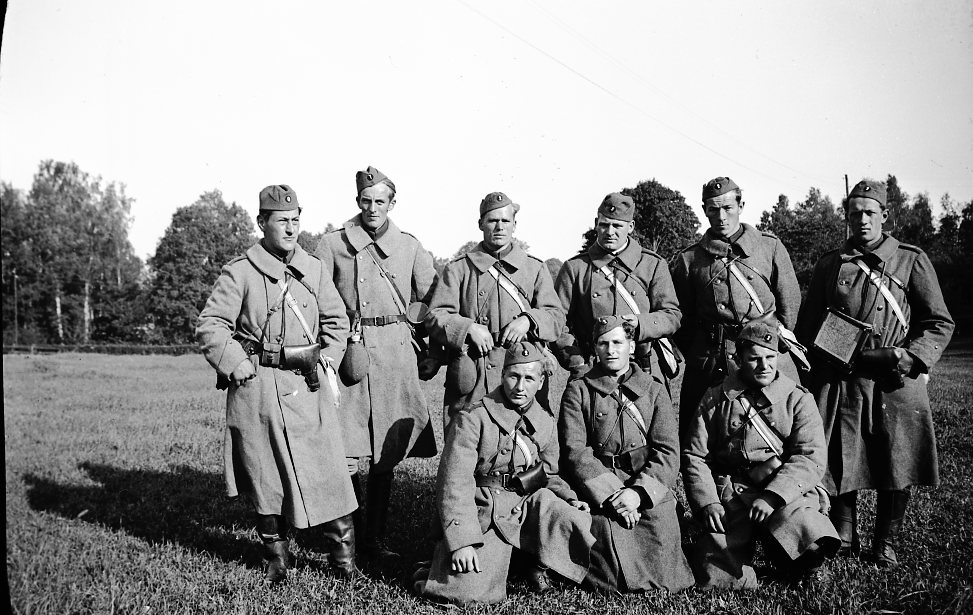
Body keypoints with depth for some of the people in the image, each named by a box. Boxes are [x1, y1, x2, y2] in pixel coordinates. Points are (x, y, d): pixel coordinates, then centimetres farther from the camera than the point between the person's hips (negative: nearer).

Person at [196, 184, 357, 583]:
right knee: (265, 474, 7)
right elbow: (209, 326, -2)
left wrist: (330, 356, 6)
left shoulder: (313, 269, 8)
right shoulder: (240, 272, -3)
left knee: (325, 467, 1)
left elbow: (337, 319, 19)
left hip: (307, 383, 3)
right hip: (257, 386, -2)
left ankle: (343, 548, 16)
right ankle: (276, 555, 23)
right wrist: (235, 364, -12)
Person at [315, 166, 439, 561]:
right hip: (352, 349, -2)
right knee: (345, 453, -6)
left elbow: (432, 302, 13)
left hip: (397, 350, 2)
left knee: (386, 453, 6)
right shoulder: (332, 244, 5)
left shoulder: (410, 246, 11)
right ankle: (353, 534, 12)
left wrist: (432, 353, 8)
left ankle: (375, 538, 18)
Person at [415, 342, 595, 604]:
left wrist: (568, 499, 1)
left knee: (577, 522, -23)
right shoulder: (472, 420, -9)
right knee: (471, 591, -21)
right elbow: (455, 484, -14)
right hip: (484, 514, -4)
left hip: (529, 507, 5)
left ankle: (537, 563, 7)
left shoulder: (546, 422, 9)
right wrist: (462, 541, -21)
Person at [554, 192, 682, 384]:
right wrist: (577, 364, -8)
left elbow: (672, 316, 5)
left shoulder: (654, 264, 8)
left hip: (646, 370, 1)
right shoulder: (575, 267, 6)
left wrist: (640, 323, -15)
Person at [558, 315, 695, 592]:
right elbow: (574, 450, -3)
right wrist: (610, 494, -16)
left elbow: (668, 451, 2)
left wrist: (639, 491, -15)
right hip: (597, 485, -1)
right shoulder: (578, 390, 8)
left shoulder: (654, 390, 12)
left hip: (648, 485, 2)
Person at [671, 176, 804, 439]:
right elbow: (682, 318, 10)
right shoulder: (688, 259, 7)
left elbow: (790, 303, 10)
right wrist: (694, 358, 5)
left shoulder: (771, 247, 7)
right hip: (708, 364, 0)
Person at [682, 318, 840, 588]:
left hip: (786, 493, 0)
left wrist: (772, 495, -17)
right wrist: (707, 502, -6)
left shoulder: (798, 399, 10)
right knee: (719, 579, -19)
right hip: (727, 495, 0)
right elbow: (694, 456, 9)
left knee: (812, 542, -30)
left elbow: (810, 458, -3)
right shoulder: (715, 399, 12)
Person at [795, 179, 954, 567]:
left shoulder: (912, 261, 5)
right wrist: (805, 380, 5)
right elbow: (807, 328, 12)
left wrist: (911, 357, -12)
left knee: (896, 467, 5)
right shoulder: (829, 264, 9)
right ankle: (843, 544, 21)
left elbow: (940, 323, 5)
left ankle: (886, 546, 23)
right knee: (840, 464, 5)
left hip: (895, 383, -1)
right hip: (840, 382, 1)